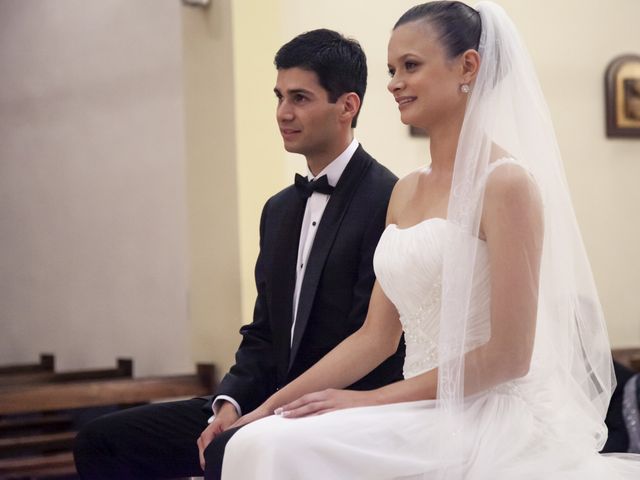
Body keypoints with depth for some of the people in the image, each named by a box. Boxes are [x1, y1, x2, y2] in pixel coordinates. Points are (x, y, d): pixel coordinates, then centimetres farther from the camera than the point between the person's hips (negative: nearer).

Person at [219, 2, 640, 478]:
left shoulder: (504, 184, -11)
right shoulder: (406, 192, 13)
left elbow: (509, 354, -13)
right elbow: (376, 336, 13)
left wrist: (373, 399, -12)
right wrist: (273, 406, 5)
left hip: (487, 422, -7)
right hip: (425, 416, 7)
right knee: (258, 441, -14)